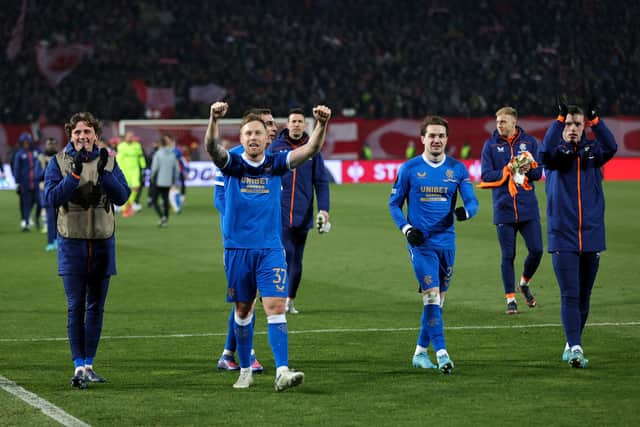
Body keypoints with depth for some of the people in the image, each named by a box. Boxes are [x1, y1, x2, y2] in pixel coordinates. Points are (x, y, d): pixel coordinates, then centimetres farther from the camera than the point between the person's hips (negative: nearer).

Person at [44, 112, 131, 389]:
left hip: (103, 241, 3)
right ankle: (79, 366, -7)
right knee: (76, 307, -7)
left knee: (96, 306, 8)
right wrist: (75, 173, -22)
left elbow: (122, 196, -5)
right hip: (72, 242, -3)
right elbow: (52, 197, -12)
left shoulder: (107, 161, 5)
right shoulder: (59, 162, 0)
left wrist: (103, 172, -19)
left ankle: (88, 365, 17)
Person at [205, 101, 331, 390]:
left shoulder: (275, 164, 2)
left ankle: (282, 371, -19)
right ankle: (245, 371, 24)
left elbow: (310, 149, -11)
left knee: (276, 307, -12)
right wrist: (214, 120, -41)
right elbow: (212, 147, -21)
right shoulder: (232, 165, -1)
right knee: (243, 310, 10)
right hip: (237, 249, 0)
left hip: (270, 249, 0)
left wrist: (321, 125, -30)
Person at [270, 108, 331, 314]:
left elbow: (321, 181, 5)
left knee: (297, 259, 9)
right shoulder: (276, 148, 1)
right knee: (285, 254, -14)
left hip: (303, 213, 2)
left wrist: (323, 209, -3)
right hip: (281, 212, -2)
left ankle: (291, 299, 18)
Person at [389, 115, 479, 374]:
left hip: (446, 242, 4)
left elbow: (472, 202, 2)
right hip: (420, 243, -4)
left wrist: (465, 211, -22)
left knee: (437, 300, 11)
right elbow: (394, 204, 6)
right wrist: (406, 229, -9)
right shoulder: (409, 169, 0)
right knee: (432, 296, -15)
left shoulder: (457, 169, 6)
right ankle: (441, 354, -17)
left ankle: (421, 352, 24)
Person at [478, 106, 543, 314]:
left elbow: (538, 173, 5)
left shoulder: (529, 142, 5)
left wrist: (528, 169, -16)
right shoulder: (490, 145, 2)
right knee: (508, 256, 2)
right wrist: (509, 170, -13)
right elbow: (486, 176, -3)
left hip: (528, 208, 1)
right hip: (503, 209, -1)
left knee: (536, 250, -2)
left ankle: (525, 283, 25)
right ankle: (510, 298, 11)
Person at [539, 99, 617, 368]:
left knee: (584, 296, 11)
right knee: (569, 295, -10)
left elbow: (611, 148, -15)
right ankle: (575, 348, -15)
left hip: (591, 236, 3)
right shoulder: (556, 151, 1)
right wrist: (559, 119, -30)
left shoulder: (592, 150, 6)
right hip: (562, 237, -3)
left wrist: (595, 120, -28)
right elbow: (545, 152, -22)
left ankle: (572, 344, 25)